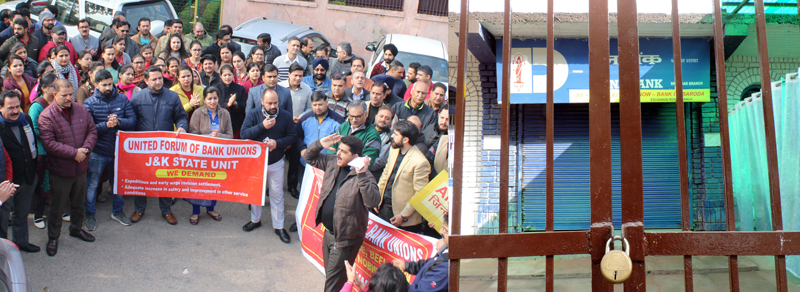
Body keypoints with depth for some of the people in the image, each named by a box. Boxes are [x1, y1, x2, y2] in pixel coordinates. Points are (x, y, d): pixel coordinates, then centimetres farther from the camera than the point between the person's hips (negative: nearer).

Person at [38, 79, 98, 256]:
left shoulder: (81, 110, 1)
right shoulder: (47, 116, -15)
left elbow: (92, 131, 4)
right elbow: (49, 143, -22)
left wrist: (86, 148, -15)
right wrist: (74, 153, -23)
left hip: (81, 167, 5)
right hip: (60, 170, -5)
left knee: (79, 202, 22)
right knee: (57, 206, 7)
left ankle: (76, 228, 43)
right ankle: (53, 238, 24)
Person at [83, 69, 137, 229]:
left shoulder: (123, 99, -1)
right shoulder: (90, 103, -6)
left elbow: (133, 121, -6)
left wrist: (118, 122, -24)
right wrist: (106, 125, -27)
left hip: (118, 149, 2)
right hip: (98, 151, -2)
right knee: (92, 183, 7)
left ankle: (117, 211, 35)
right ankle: (89, 214, 24)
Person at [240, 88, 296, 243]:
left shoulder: (286, 116, -9)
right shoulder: (253, 114, -10)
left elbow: (292, 136, -6)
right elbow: (244, 134, -19)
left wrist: (278, 143, -22)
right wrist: (262, 126, -28)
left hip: (276, 162, -1)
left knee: (277, 195, 5)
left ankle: (279, 226, 16)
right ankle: (255, 220, 36)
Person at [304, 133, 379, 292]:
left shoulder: (364, 177, -21)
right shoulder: (332, 163, 0)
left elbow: (373, 202, -36)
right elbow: (309, 157, 13)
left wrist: (362, 175, -42)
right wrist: (320, 144, -6)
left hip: (345, 238, -8)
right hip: (328, 231, 8)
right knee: (330, 273, 24)